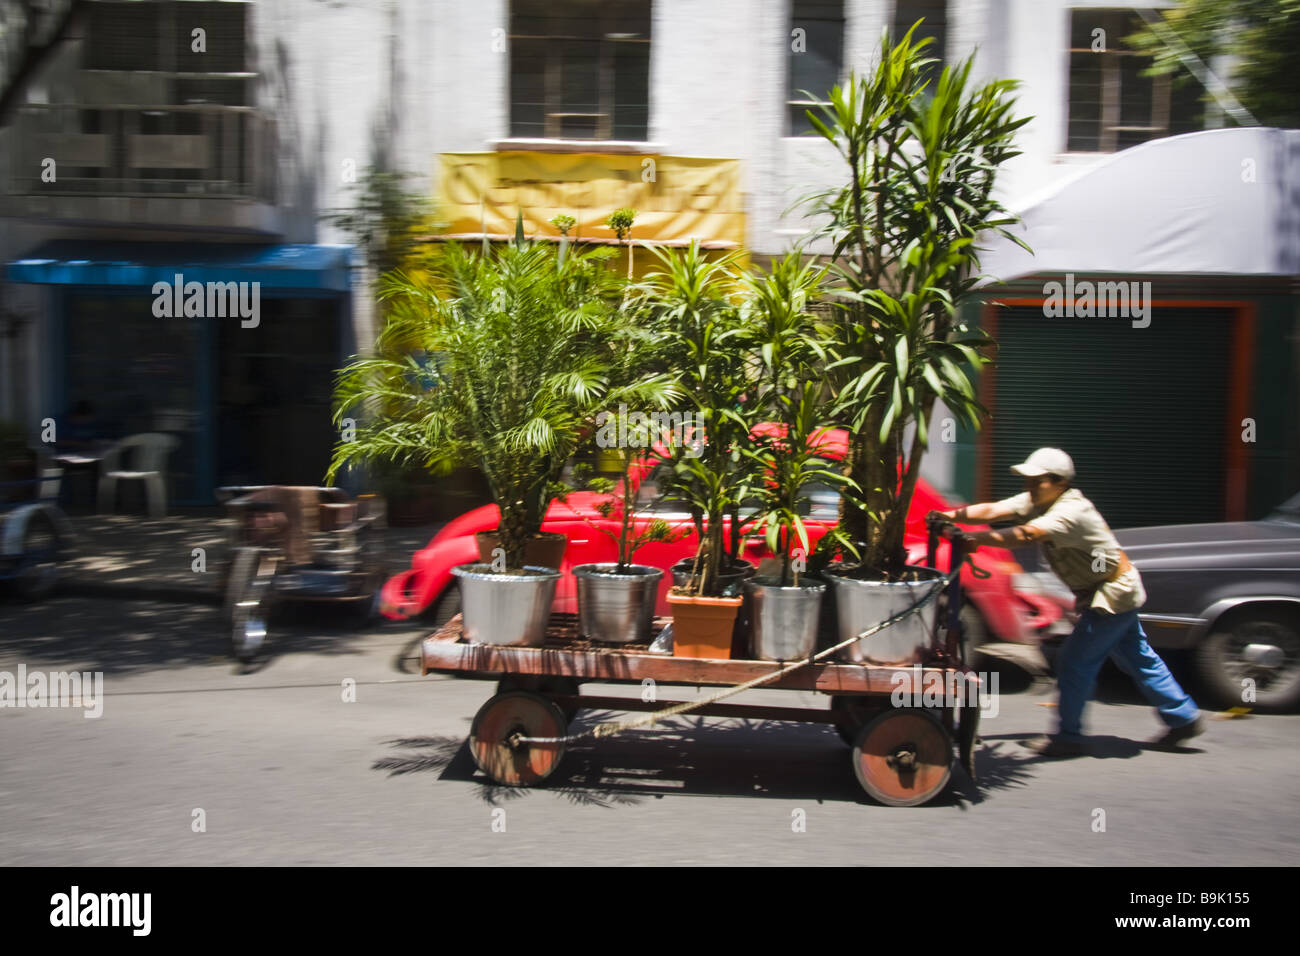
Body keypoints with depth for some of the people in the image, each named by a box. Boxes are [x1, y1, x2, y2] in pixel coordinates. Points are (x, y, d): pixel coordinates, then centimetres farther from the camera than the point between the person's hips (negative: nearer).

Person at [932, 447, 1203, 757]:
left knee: (1075, 662, -6)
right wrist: (952, 515, -23)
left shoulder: (1071, 511, -28)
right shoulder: (1037, 502, 0)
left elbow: (1026, 535, -43)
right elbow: (992, 510, -10)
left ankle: (1068, 736, 6)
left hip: (1113, 593, -10)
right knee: (1138, 659, 18)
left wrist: (978, 539, -48)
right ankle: (1183, 717, 30)